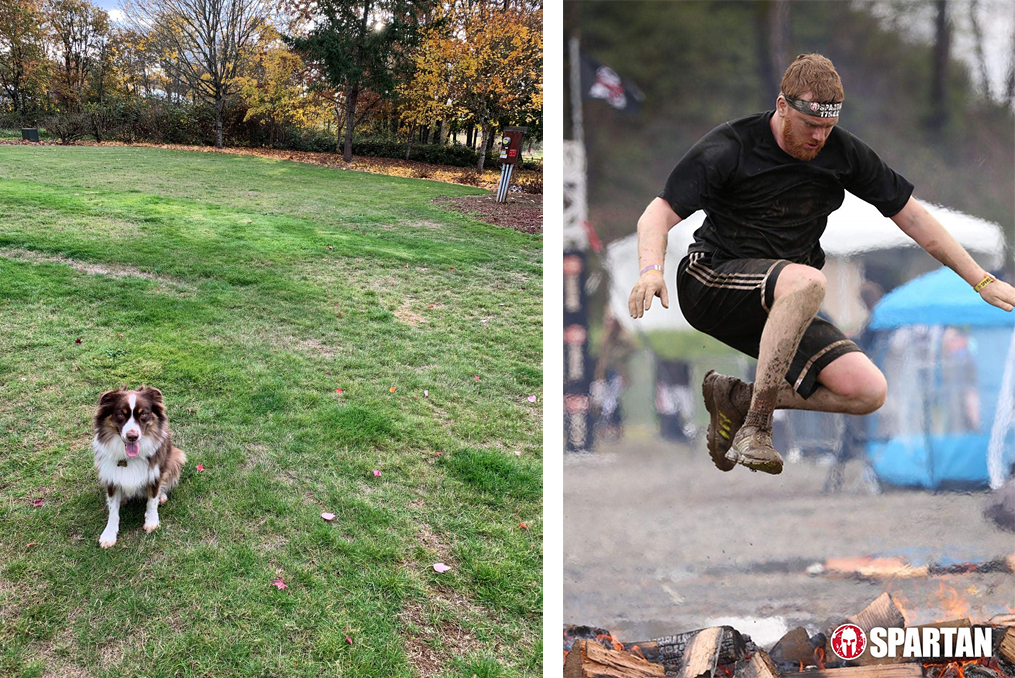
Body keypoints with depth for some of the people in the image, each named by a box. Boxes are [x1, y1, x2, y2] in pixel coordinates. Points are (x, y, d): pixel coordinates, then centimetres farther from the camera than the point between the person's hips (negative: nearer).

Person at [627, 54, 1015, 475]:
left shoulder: (842, 152, 3)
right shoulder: (728, 148, -10)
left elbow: (912, 217, 10)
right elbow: (658, 214, -15)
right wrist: (652, 270, -36)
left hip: (782, 309, 6)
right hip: (712, 282, -5)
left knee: (868, 392, -13)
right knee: (807, 280, -37)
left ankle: (736, 398, 0)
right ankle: (755, 426, -28)